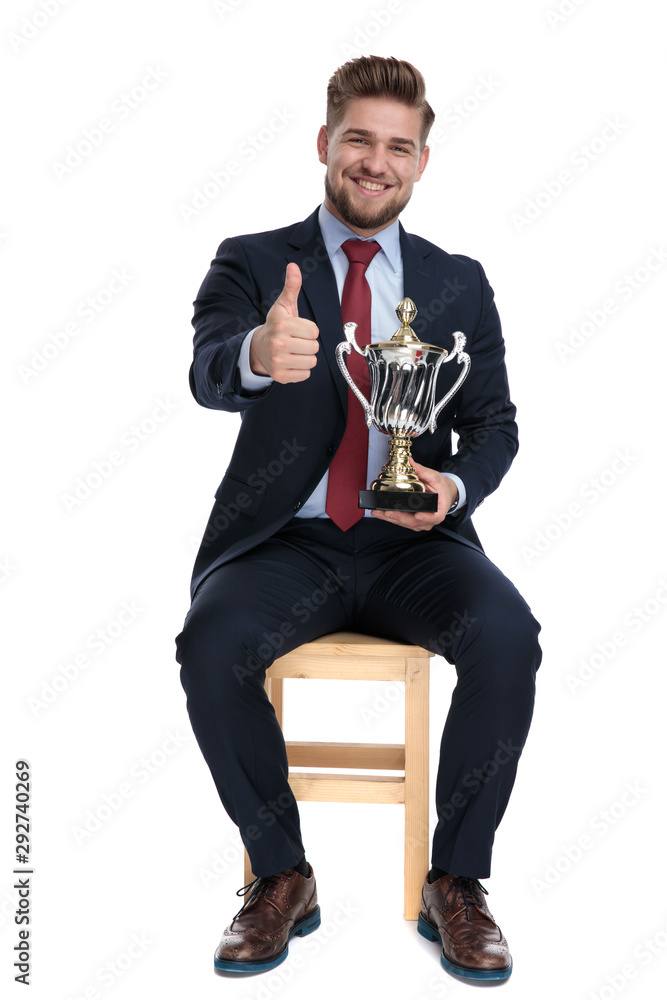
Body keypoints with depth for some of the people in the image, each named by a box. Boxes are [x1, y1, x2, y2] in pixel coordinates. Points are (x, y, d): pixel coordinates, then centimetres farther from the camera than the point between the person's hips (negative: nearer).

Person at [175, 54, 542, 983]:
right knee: (211, 646, -30)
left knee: (507, 636, -28)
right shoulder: (251, 263, 5)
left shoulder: (459, 283, 12)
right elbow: (207, 372, -15)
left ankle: (457, 881, -6)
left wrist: (456, 484, -13)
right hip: (285, 541, -1)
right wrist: (256, 354, -41)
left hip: (412, 541, 1)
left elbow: (495, 422, 11)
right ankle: (282, 877, -5)